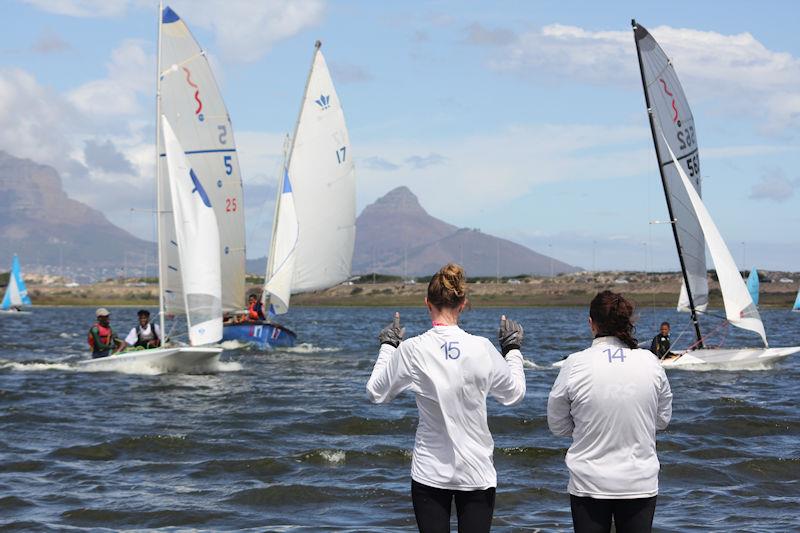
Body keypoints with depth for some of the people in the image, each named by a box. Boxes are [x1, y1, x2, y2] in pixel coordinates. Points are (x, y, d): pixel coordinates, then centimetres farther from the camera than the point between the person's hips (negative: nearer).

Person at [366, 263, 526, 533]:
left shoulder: (412, 350, -10)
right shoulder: (482, 349, -9)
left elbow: (376, 392, 5)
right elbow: (514, 393, 7)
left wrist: (388, 346, 17)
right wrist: (512, 349, 21)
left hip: (430, 472, 0)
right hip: (477, 472, 0)